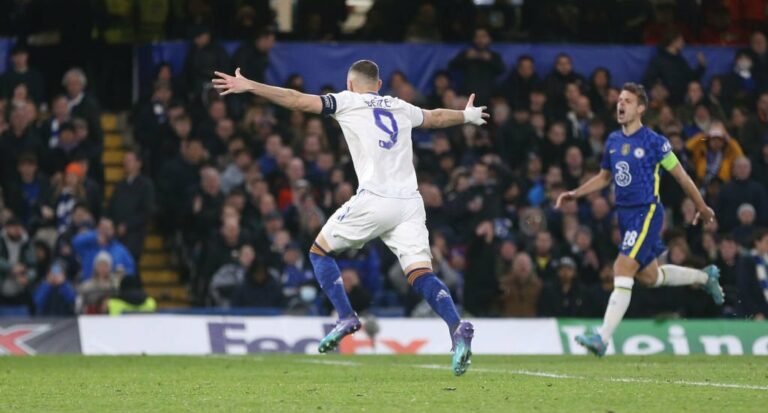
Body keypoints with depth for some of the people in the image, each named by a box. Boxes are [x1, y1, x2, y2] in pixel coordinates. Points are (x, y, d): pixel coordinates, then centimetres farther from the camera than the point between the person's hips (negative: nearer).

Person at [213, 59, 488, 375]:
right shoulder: (401, 108, 22)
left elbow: (299, 100, 0)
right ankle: (458, 329, -24)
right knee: (421, 274, -2)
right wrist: (468, 116, 60)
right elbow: (436, 118, 40)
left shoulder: (347, 102, 8)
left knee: (320, 250, 14)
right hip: (410, 203, 4)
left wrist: (248, 86, 2)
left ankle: (346, 317, 2)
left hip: (374, 200, -4)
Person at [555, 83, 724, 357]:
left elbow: (681, 176, -1)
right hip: (625, 214, 8)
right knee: (649, 277, 17)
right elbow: (604, 177, 23)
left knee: (623, 270, -19)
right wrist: (574, 194, 11)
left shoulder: (654, 141, -10)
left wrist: (702, 209, 7)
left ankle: (603, 337, -23)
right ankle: (705, 277, 42)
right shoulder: (613, 141, 9)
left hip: (647, 213, -8)